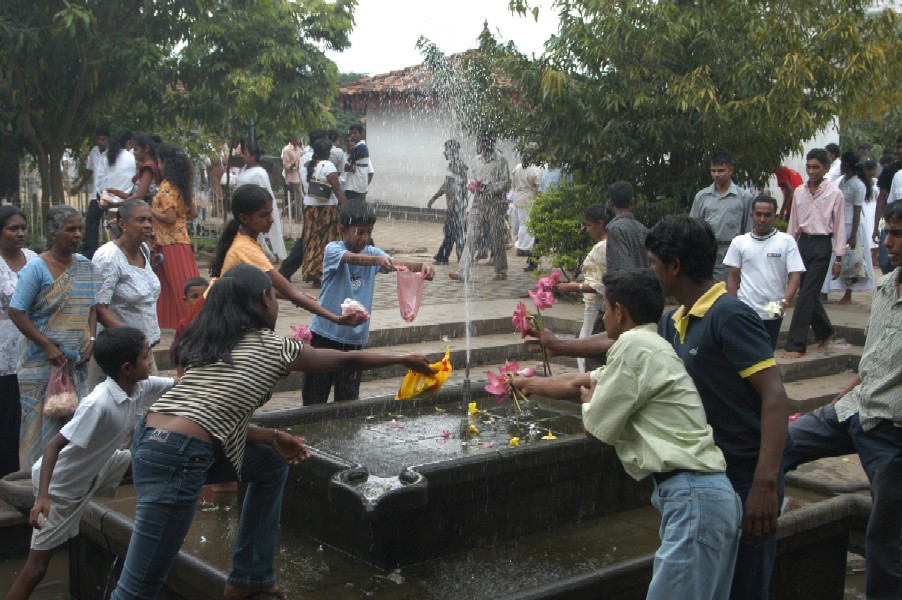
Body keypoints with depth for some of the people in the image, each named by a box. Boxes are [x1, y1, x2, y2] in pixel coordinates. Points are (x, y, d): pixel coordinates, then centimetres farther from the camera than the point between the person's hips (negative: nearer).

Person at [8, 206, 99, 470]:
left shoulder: (86, 267, 9)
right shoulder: (37, 268, -8)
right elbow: (16, 312, -10)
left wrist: (91, 342, 0)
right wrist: (48, 346, -15)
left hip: (77, 362, 5)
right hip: (42, 363, -5)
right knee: (42, 423, -1)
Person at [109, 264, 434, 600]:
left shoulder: (208, 343, 19)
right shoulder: (272, 347, 1)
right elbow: (347, 361, 13)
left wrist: (273, 439, 16)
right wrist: (404, 360, 26)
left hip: (150, 438, 9)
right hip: (178, 458, -9)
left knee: (272, 463, 24)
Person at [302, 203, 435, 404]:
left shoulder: (372, 253, 2)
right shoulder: (332, 250, -10)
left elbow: (397, 264, -13)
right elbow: (352, 258, -32)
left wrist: (422, 266, -34)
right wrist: (378, 260, -51)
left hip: (355, 338, 4)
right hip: (326, 334, -4)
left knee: (348, 399, 10)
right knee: (314, 397, 5)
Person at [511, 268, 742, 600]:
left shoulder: (634, 346, -11)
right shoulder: (648, 346, 19)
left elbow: (598, 426, -6)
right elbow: (575, 383, 32)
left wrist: (588, 400, 18)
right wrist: (527, 383, 48)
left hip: (693, 497, -10)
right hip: (697, 493, 10)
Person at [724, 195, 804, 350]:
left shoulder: (786, 241, -1)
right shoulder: (739, 242, 3)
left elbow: (795, 276, -6)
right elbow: (733, 277, 6)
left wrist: (784, 302, -22)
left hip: (773, 313, 0)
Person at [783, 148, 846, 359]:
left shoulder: (834, 194, -4)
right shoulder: (799, 192, 9)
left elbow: (840, 227, -3)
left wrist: (838, 258, -5)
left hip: (821, 245, -5)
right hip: (802, 243, 5)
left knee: (807, 293, -9)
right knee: (809, 293, 11)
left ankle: (796, 344, -7)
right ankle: (825, 331, 35)